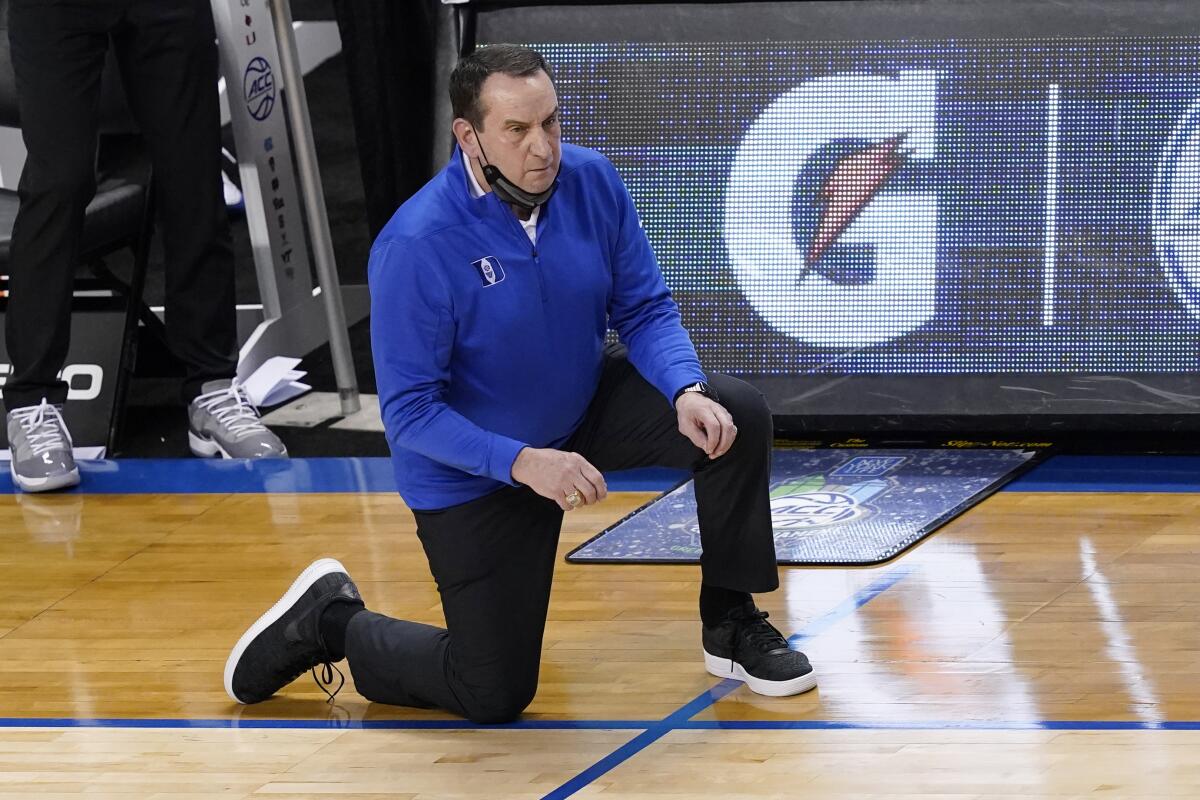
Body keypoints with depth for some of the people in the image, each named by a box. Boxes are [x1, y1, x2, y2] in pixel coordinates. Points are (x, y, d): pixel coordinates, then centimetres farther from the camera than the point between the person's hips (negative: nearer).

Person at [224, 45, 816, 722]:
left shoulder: (592, 182, -16)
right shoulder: (417, 246, -30)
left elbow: (646, 309, -7)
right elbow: (409, 412, -26)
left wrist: (686, 392, -27)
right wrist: (524, 463, -38)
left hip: (585, 407, 5)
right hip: (474, 474, -5)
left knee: (737, 414, -16)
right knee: (493, 697, -3)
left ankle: (732, 625, 3)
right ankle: (332, 621, 24)